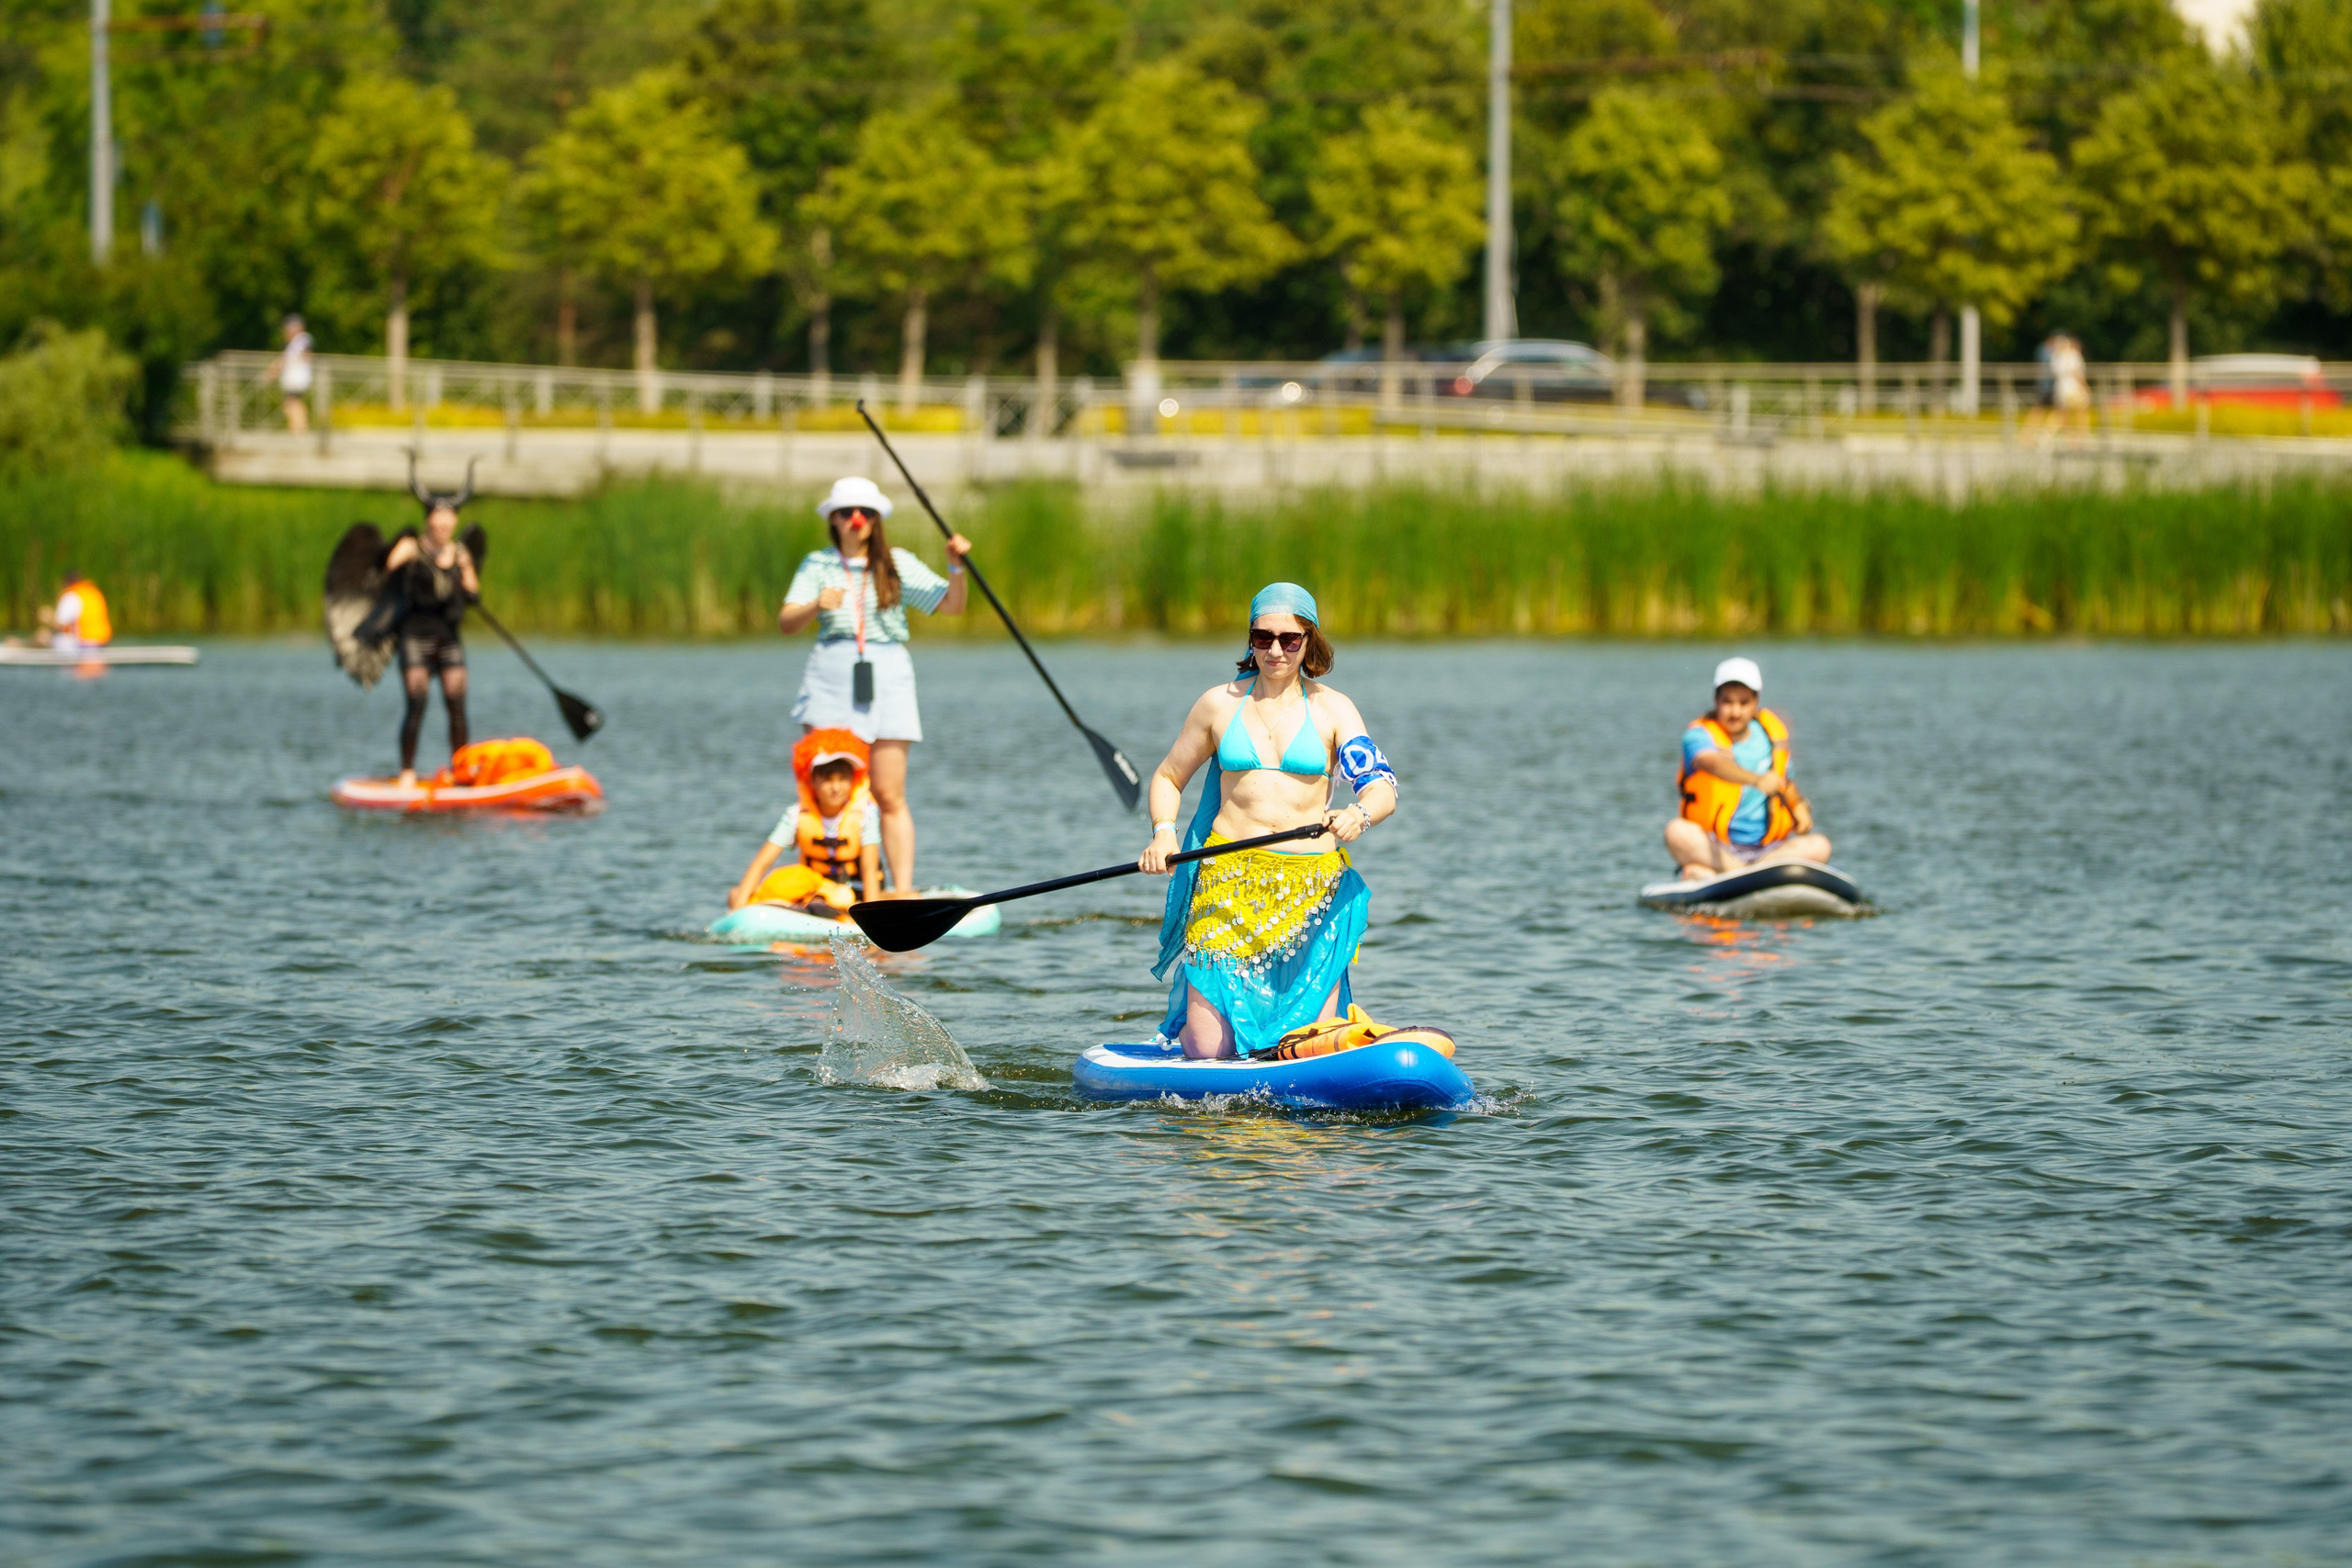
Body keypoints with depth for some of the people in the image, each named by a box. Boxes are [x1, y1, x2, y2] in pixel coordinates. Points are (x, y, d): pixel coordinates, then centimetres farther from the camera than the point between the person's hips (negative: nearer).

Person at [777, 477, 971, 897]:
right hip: (832, 676, 0)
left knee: (890, 796, -4)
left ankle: (903, 891, -7)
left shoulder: (900, 565, 10)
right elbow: (785, 623, -1)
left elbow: (951, 605, 4)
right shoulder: (817, 565, 9)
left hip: (887, 677, 0)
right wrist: (815, 606, -21)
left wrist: (956, 566, -14)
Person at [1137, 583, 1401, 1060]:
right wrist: (1163, 833, -3)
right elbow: (1168, 777, 17)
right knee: (1207, 1052, -9)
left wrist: (1359, 814, -33)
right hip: (1230, 878, 0)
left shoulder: (1333, 710, 3)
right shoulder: (1219, 704, 7)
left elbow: (1382, 789, -10)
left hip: (1313, 889, 0)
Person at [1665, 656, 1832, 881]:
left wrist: (1799, 807, 0)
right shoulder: (1700, 734, -6)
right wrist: (1756, 780, -48)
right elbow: (1711, 762, -30)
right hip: (1714, 848, -4)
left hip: (1765, 848, 4)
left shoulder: (1773, 734, 8)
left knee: (1818, 846, -23)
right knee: (1677, 832, -32)